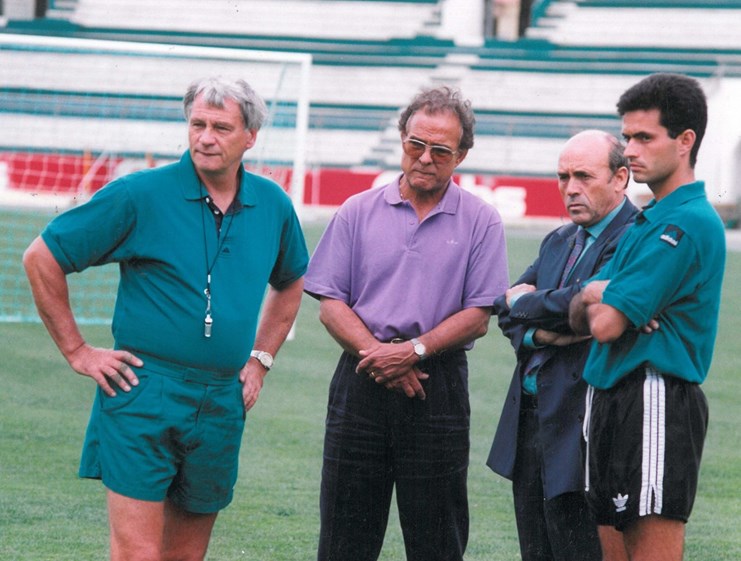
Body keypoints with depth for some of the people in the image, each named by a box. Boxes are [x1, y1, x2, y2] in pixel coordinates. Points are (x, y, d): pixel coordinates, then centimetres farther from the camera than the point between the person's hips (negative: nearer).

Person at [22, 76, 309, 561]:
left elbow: (290, 282, 29)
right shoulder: (141, 194, -6)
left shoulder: (273, 206, 9)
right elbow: (42, 259, -1)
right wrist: (78, 351, -2)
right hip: (142, 397, -5)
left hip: (221, 406, 5)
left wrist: (260, 359, 19)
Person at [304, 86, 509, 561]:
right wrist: (378, 354, -11)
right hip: (361, 384, 1)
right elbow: (330, 304, 4)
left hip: (439, 389, -1)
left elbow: (478, 316, -2)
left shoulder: (480, 221, 3)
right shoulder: (359, 212, 7)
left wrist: (414, 350, -14)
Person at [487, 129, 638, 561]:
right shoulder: (559, 241, 18)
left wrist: (522, 302, -3)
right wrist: (539, 333, -11)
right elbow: (508, 313, 13)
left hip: (579, 424, -9)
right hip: (530, 416, 9)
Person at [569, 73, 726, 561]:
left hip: (657, 402, -10)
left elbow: (606, 324, -18)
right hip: (614, 396, 10)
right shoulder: (649, 220, 18)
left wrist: (597, 298, 5)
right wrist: (598, 297, -7)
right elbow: (580, 317, 16)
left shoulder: (687, 223, -14)